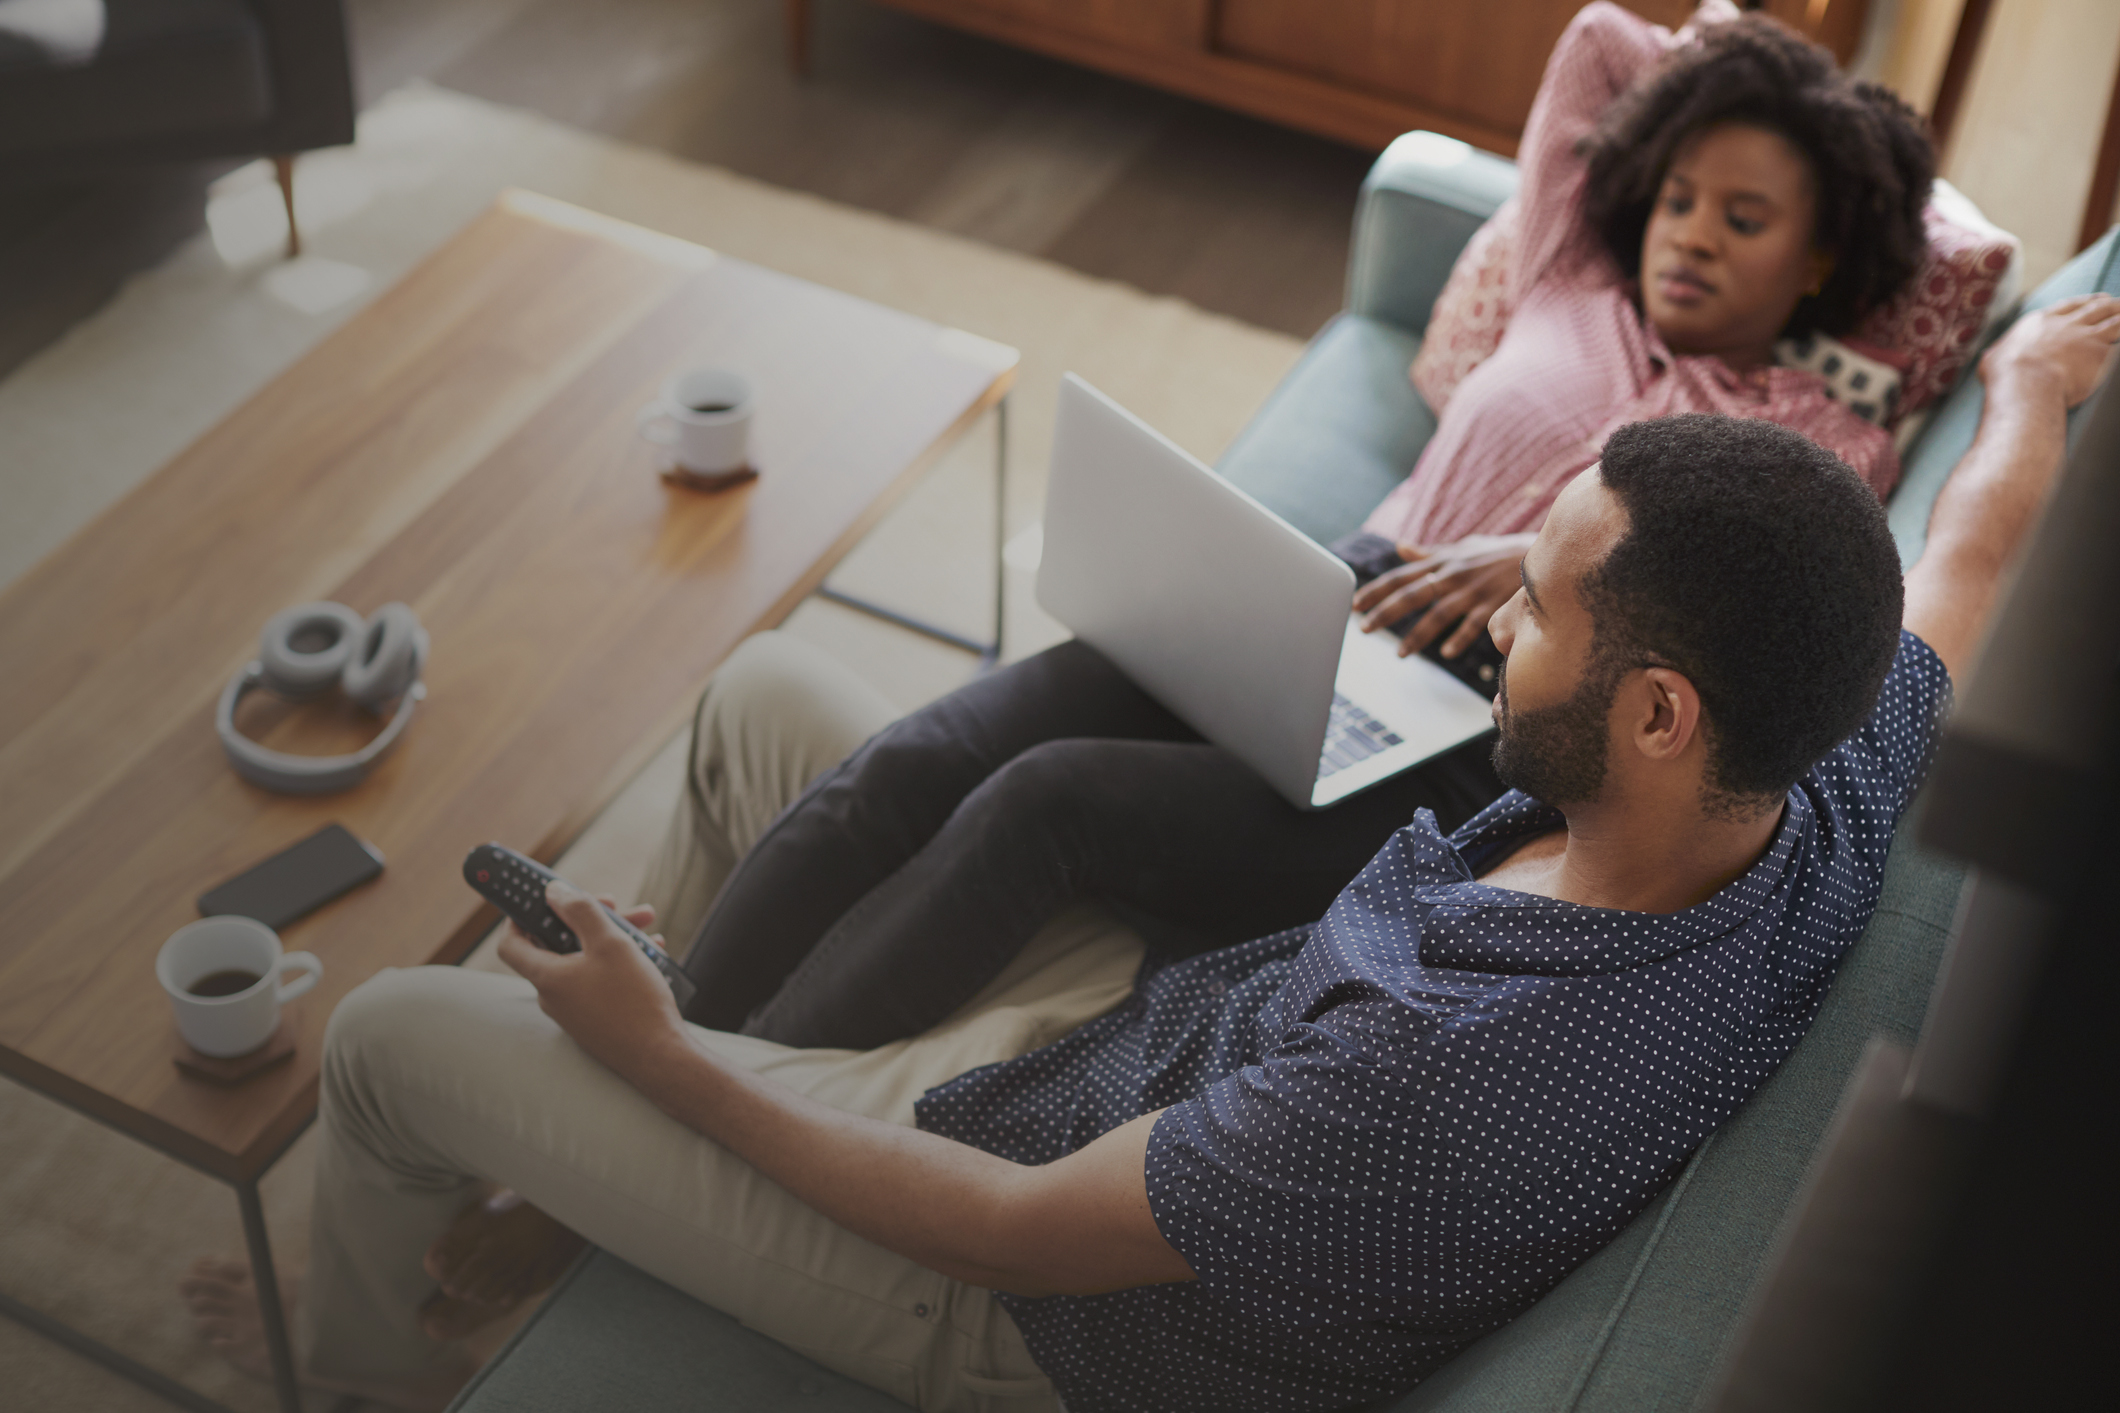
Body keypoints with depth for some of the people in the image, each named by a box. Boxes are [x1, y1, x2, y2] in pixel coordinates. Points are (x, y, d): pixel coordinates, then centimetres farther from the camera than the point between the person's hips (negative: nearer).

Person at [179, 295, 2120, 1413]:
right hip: (1164, 1019, 8)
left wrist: (655, 1058, -18)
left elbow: (1018, 1234, -29)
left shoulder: (1455, 1082, -42)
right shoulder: (1826, 800, -20)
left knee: (392, 1035, 1)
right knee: (762, 698, 17)